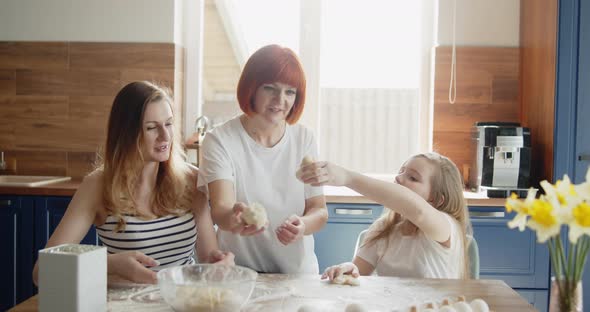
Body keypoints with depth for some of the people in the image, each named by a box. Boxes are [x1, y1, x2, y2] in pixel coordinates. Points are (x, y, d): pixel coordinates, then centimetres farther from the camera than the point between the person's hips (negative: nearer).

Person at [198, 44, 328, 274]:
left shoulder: (304, 139, 5)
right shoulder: (220, 141, -4)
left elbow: (320, 210, 4)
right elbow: (220, 209, -16)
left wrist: (302, 225, -19)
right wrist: (233, 219, -40)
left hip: (298, 272, 3)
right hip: (237, 275, -3)